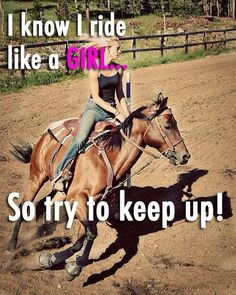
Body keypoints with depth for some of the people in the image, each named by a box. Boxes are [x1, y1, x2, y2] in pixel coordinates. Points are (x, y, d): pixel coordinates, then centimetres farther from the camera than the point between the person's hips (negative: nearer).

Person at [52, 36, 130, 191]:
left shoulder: (119, 69, 6)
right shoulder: (95, 70, -12)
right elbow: (96, 97, -16)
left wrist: (127, 116, 5)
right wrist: (117, 113, -20)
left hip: (112, 110, 6)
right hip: (95, 108, -6)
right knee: (80, 140, -25)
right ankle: (59, 174, -19)